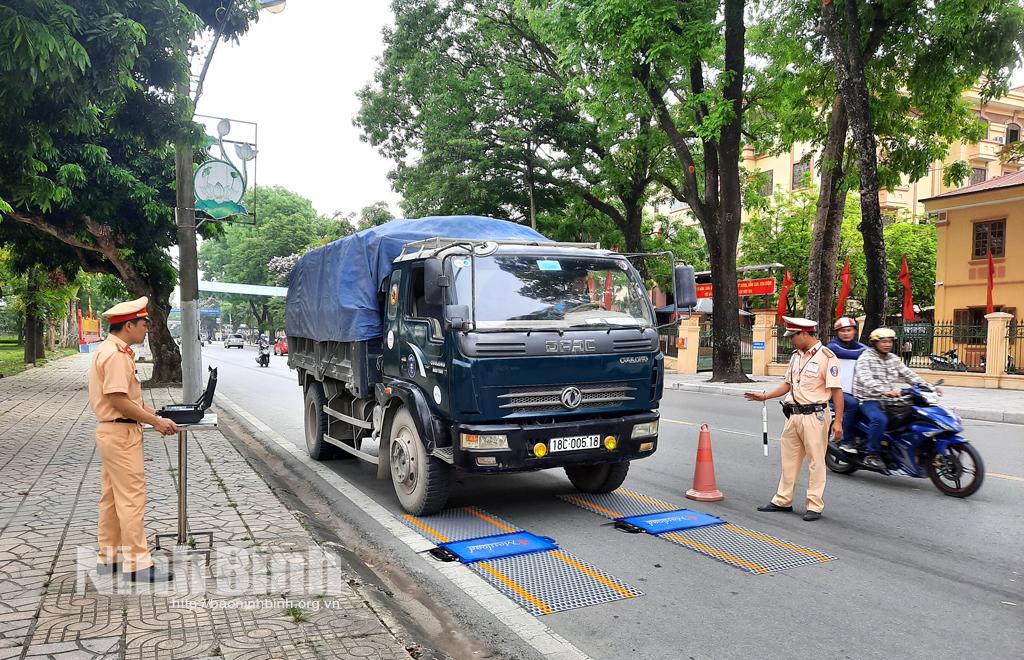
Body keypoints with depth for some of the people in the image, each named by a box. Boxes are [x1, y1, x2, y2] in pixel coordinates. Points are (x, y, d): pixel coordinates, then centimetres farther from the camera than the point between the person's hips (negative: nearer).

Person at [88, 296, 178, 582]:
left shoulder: (113, 351, 14)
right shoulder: (115, 354, -19)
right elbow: (119, 401, -23)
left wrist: (154, 414, 13)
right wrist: (156, 422, -17)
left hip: (111, 432, 11)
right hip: (121, 433, -11)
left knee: (112, 498, 17)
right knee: (132, 499, -6)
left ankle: (108, 557, 27)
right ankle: (137, 564, 0)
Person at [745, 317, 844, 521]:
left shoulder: (826, 357, -12)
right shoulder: (796, 356, 13)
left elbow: (836, 391, -15)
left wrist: (838, 421, -18)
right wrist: (765, 396, 14)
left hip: (814, 416, -8)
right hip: (794, 415, 8)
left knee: (816, 462, 0)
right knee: (789, 459, 14)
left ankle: (815, 506, 8)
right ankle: (783, 501, 24)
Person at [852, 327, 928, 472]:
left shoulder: (893, 359, 17)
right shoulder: (866, 358, -8)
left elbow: (908, 374, 15)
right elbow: (866, 380, -24)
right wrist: (886, 391, -39)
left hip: (888, 400, 8)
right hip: (869, 400, -8)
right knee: (880, 419, -34)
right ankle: (871, 455, -24)